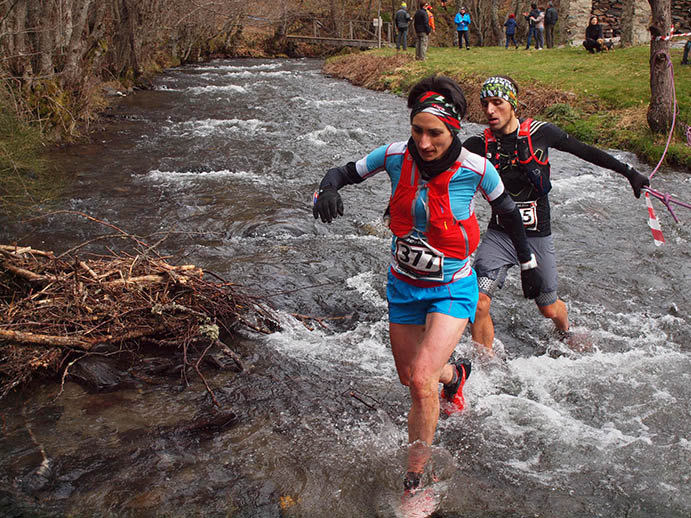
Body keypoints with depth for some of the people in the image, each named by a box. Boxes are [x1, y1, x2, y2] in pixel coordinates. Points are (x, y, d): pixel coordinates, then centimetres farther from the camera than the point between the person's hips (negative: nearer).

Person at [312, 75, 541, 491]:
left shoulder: (476, 169, -20)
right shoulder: (395, 156, -15)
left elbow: (508, 212, -1)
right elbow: (345, 172, -2)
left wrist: (529, 263, 8)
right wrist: (329, 188, -26)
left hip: (452, 288, -4)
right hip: (403, 284, 4)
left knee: (422, 380, -19)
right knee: (409, 377, 20)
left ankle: (415, 480, 2)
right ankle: (455, 373, 58)